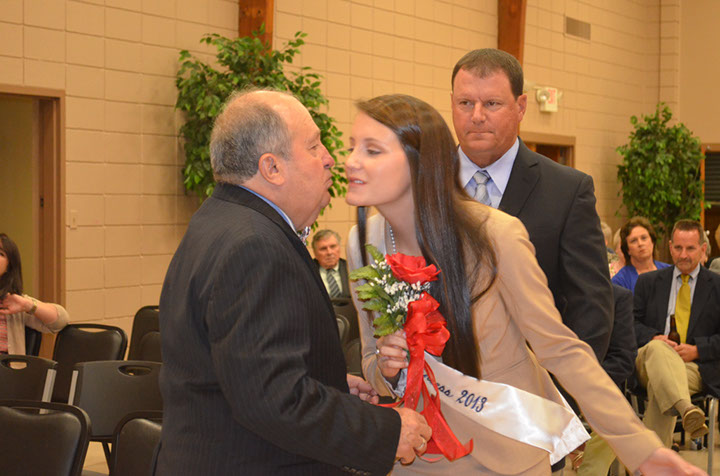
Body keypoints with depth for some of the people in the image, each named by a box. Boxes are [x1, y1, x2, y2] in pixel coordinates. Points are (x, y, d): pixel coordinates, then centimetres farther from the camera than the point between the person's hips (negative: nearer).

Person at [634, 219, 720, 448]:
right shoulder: (648, 282, 20)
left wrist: (697, 349, -10)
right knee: (657, 348, -38)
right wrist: (653, 337, -10)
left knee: (659, 385, -37)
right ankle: (686, 410, -64)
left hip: (695, 365, -1)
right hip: (648, 360, 2)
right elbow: (632, 323, 12)